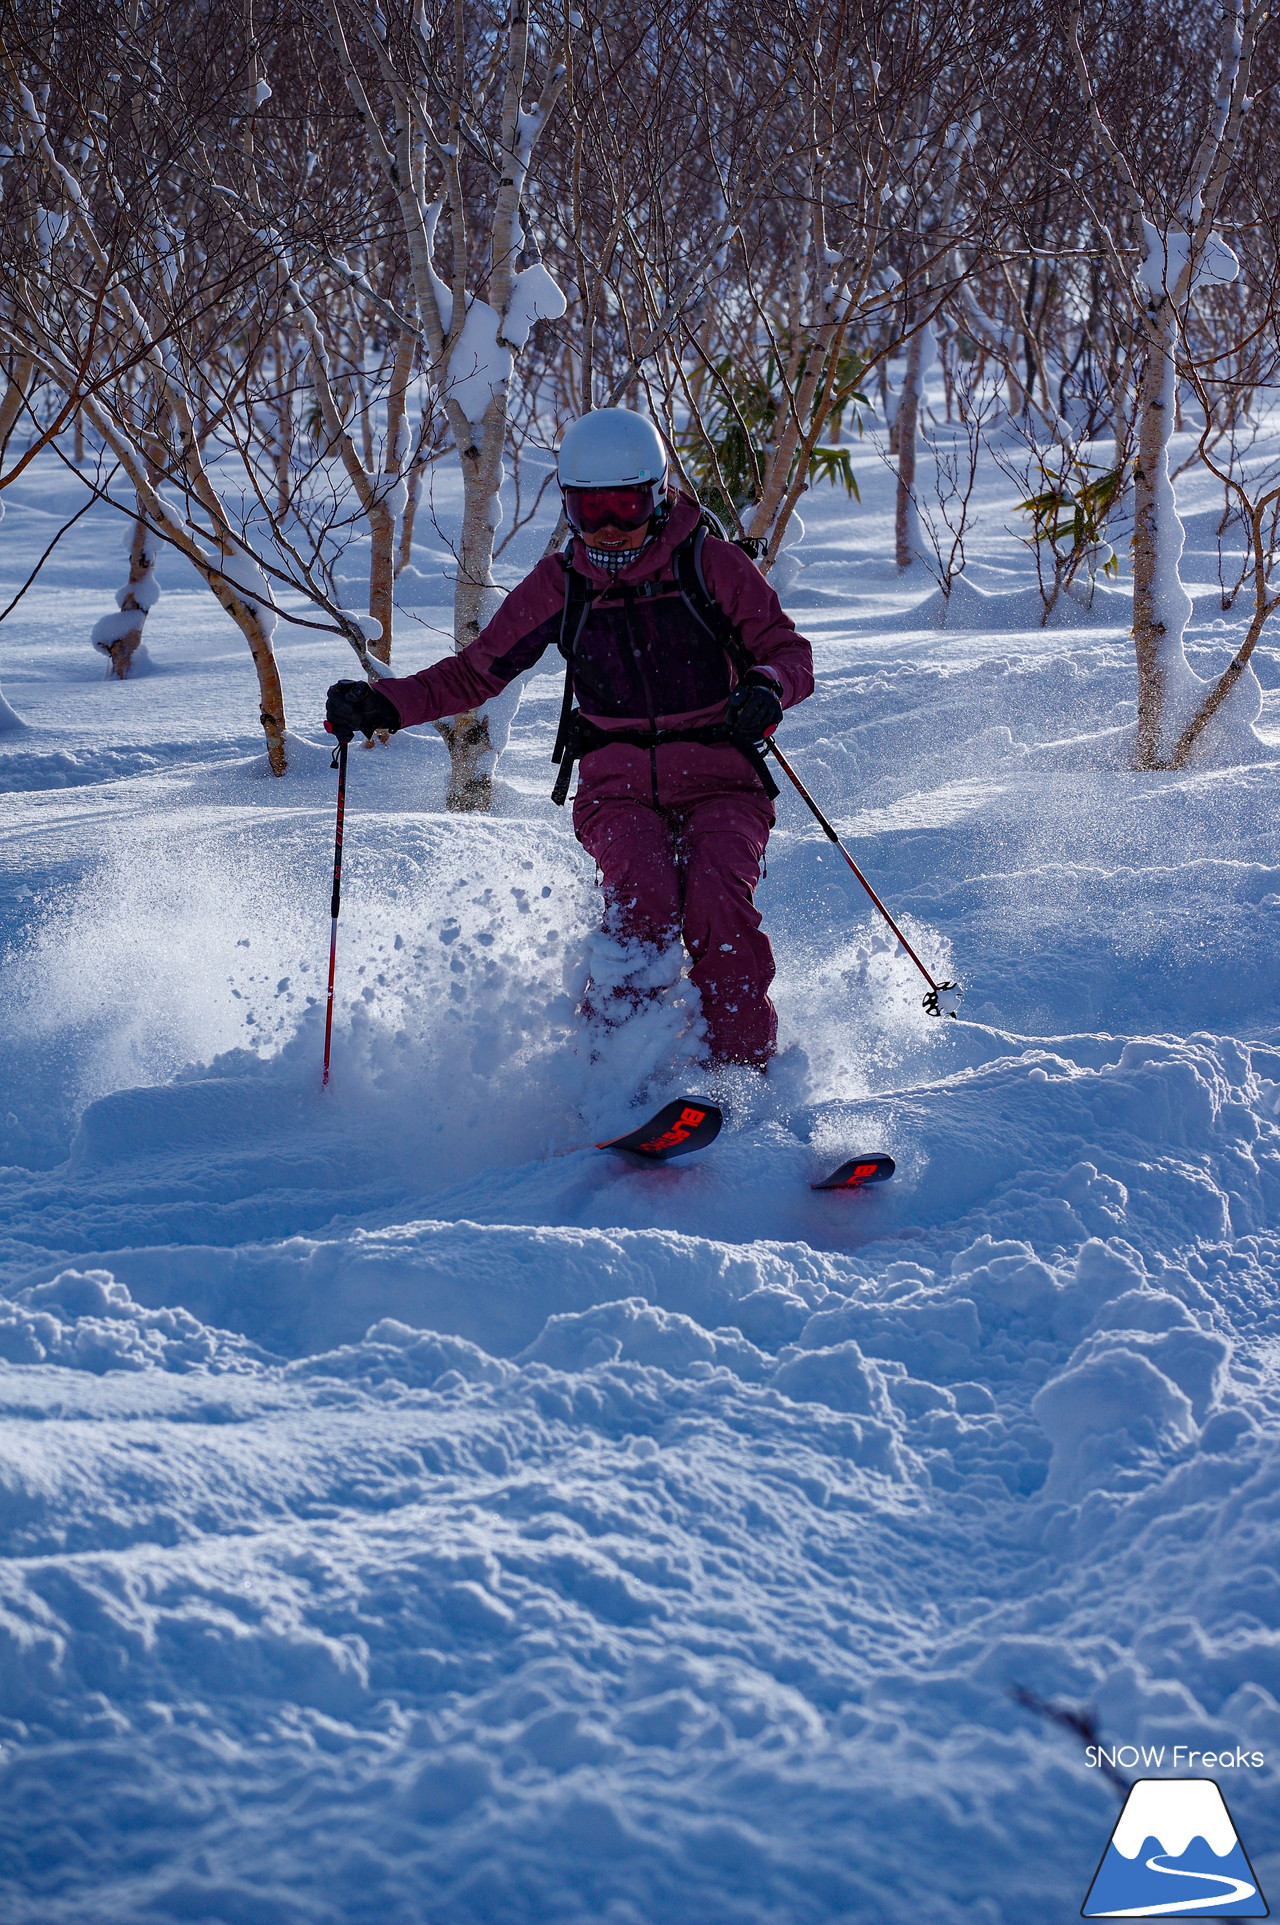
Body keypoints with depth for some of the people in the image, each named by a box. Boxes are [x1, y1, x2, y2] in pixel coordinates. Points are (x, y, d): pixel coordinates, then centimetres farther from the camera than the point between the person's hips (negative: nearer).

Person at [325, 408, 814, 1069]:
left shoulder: (711, 565, -2)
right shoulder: (559, 586, 5)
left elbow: (790, 652, 2)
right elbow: (474, 672, 10)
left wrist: (767, 687, -23)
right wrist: (382, 703, -5)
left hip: (718, 782, -1)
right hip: (617, 788, 1)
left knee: (717, 902, -29)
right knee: (644, 895, -30)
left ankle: (744, 1067, -13)